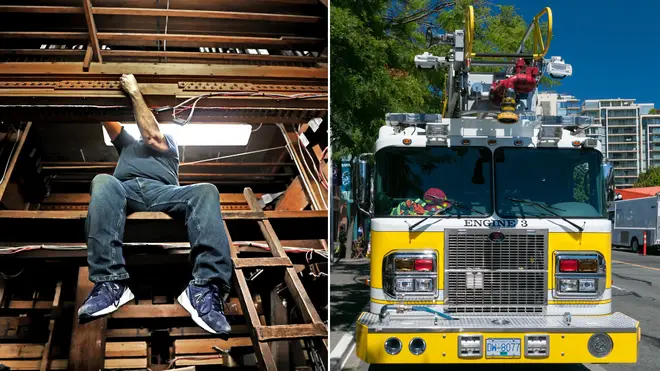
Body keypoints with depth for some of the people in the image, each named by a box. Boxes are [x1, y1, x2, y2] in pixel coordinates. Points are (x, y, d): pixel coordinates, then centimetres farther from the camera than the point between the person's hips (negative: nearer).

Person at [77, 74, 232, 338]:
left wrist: (135, 93, 22)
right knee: (103, 182, -38)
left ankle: (205, 289, -53)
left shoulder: (169, 145, 38)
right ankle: (110, 283, -52)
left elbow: (151, 134, 18)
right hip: (126, 188, 1)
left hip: (161, 190, -1)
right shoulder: (129, 145, 45)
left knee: (206, 191, -35)